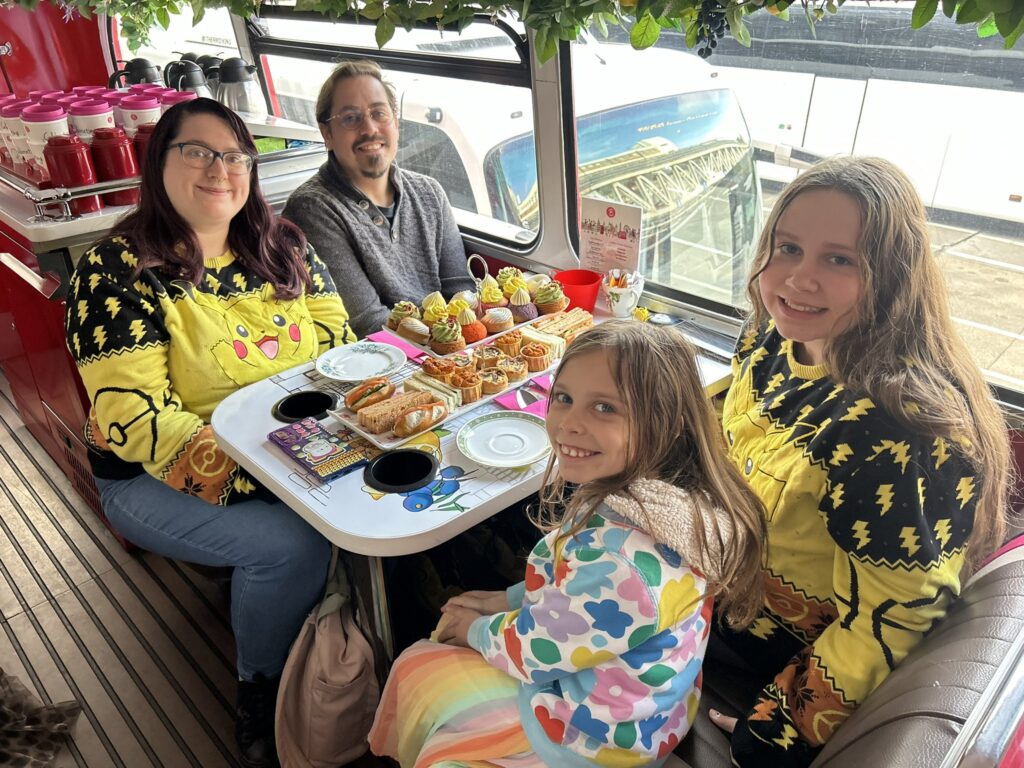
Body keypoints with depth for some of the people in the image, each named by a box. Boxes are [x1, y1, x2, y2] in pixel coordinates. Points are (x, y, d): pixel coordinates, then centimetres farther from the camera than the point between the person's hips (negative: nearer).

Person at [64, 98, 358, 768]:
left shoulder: (282, 246, 5)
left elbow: (338, 339, 6)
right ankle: (262, 698, 4)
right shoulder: (117, 271, -11)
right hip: (161, 480, -4)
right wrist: (233, 466, -28)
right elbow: (133, 416, -17)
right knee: (292, 543, -26)